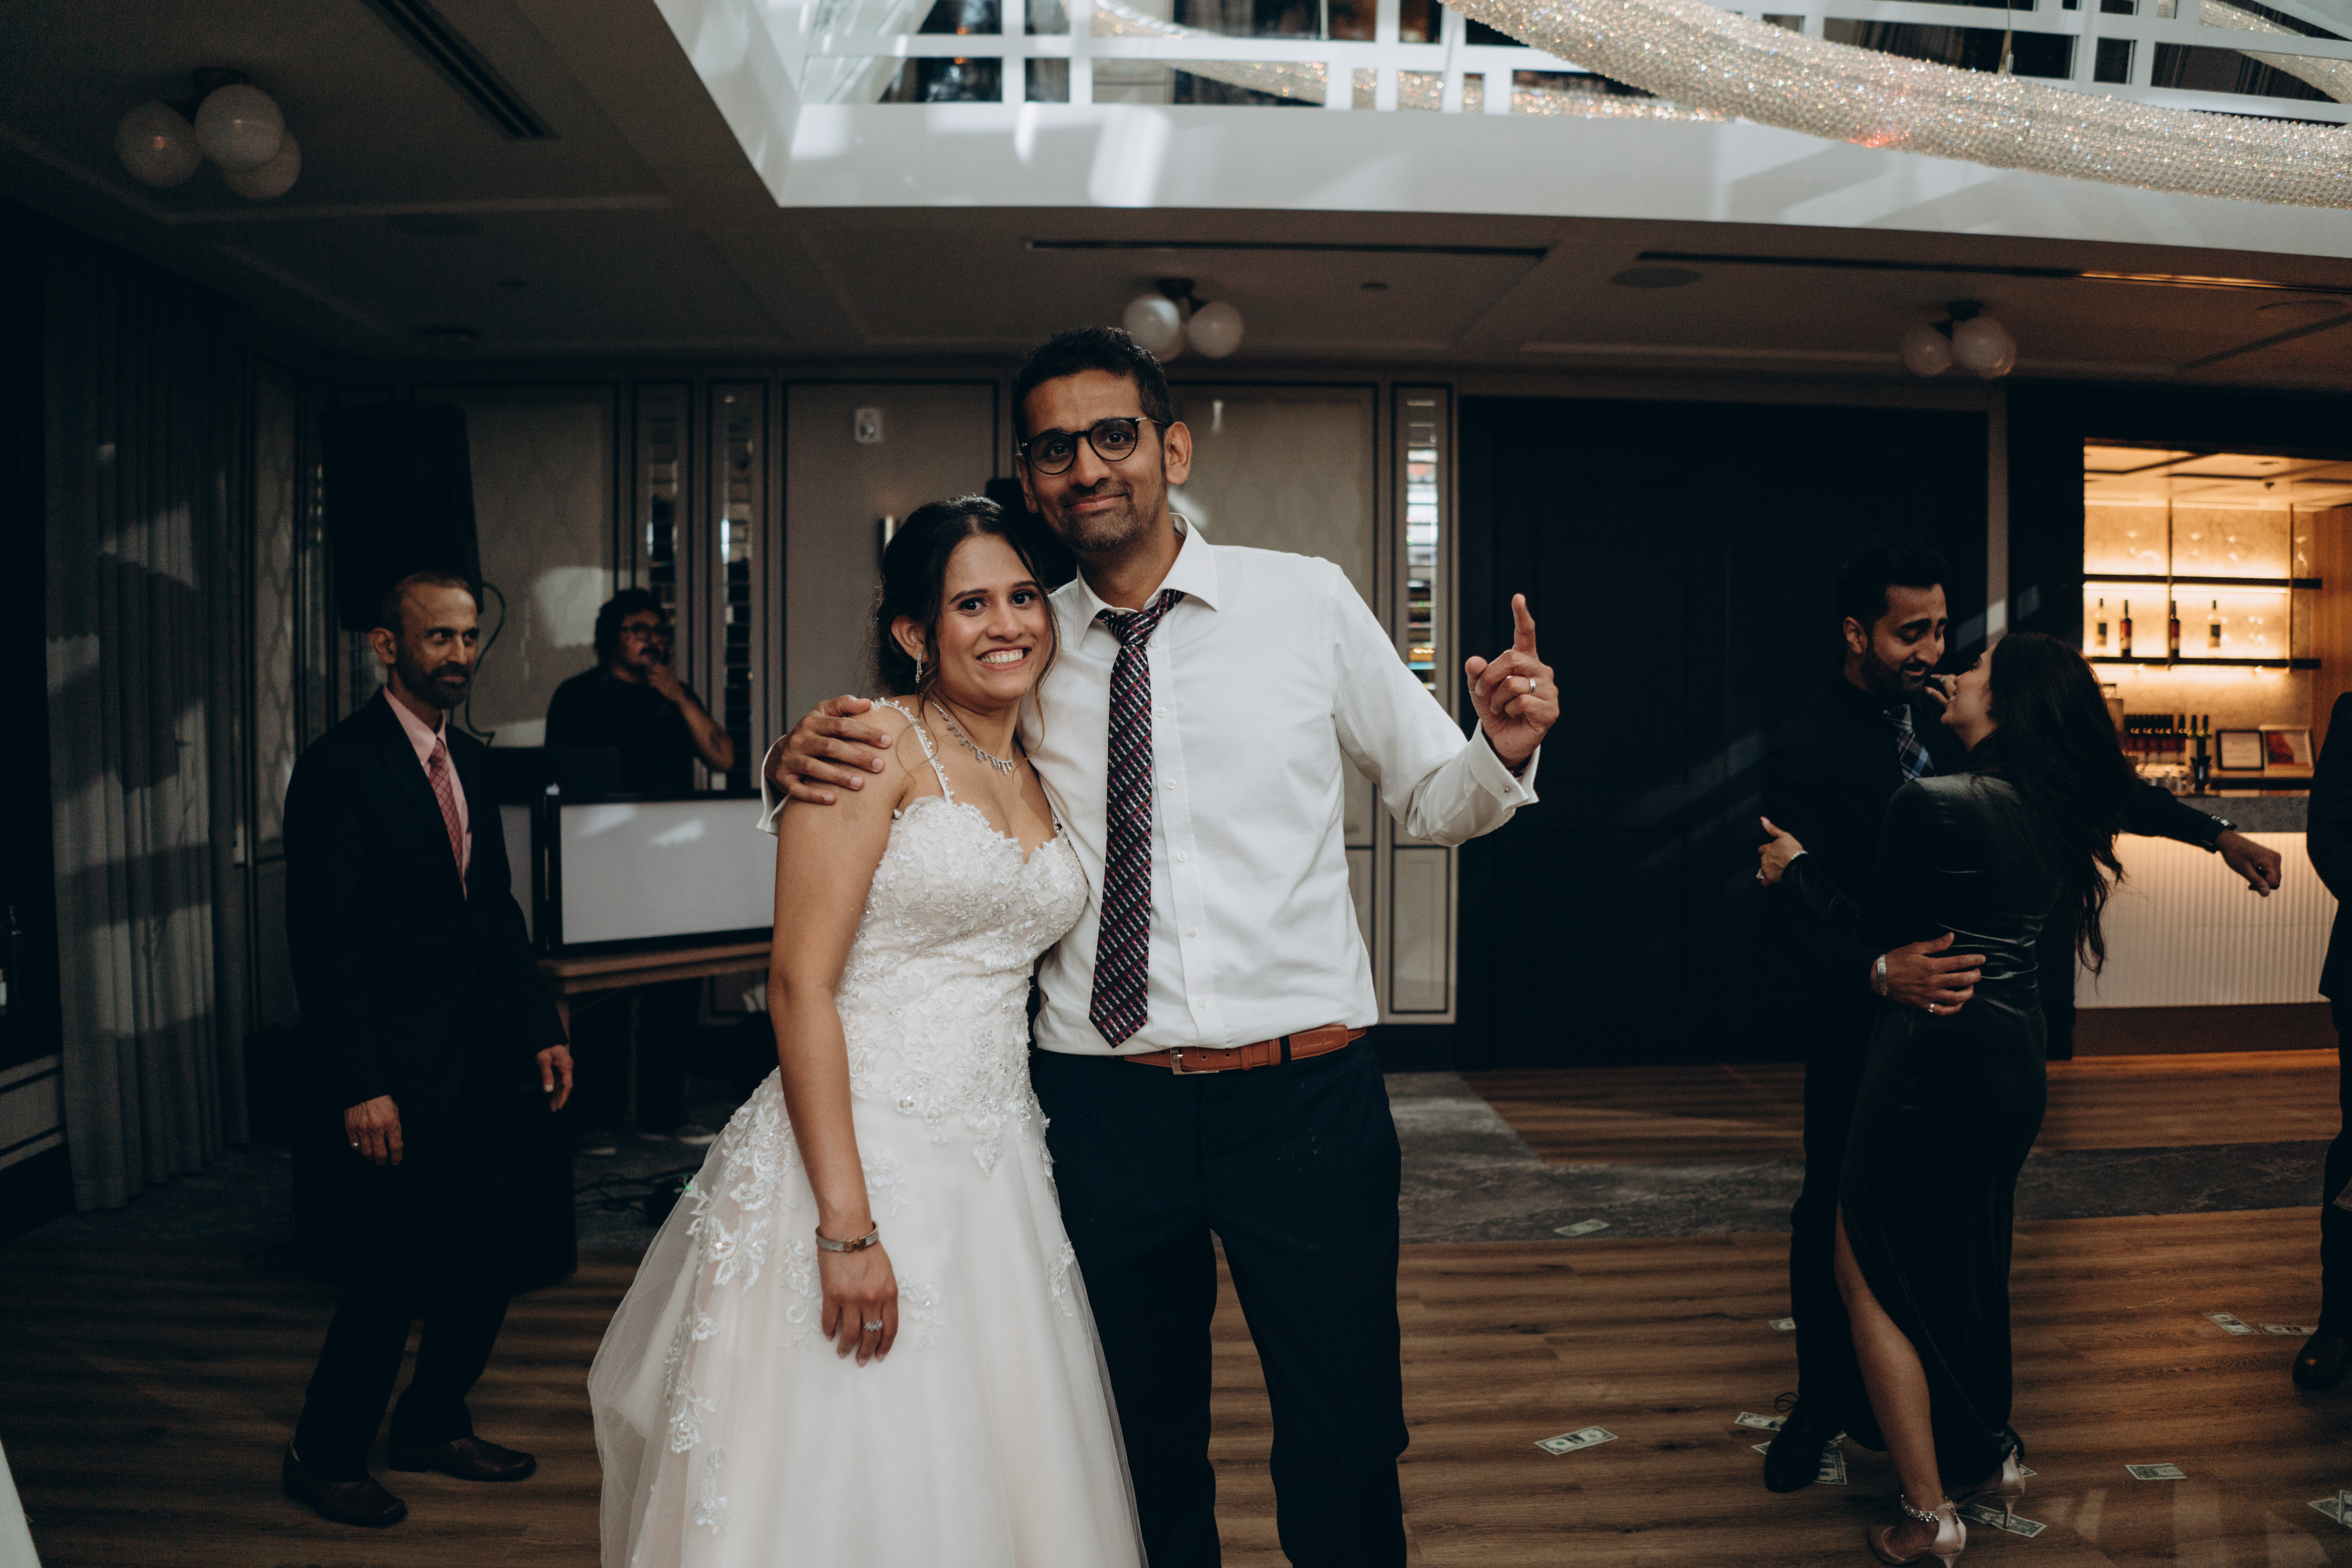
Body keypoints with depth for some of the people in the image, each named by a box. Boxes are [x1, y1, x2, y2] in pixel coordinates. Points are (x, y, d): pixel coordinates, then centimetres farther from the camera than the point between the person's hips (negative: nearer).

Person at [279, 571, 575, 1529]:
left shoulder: (468, 761, 12)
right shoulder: (340, 767, -12)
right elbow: (320, 941, -16)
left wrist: (540, 1030, 12)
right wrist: (359, 1086, -20)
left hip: (487, 1059, 8)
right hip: (403, 1068, -7)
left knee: (486, 1253, 13)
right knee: (396, 1267, 0)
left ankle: (431, 1424, 32)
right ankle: (324, 1457, 21)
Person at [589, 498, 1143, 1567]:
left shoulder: (1040, 778, 12)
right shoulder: (872, 743, -9)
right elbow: (799, 986, -15)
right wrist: (847, 1226, -20)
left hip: (999, 1175, 7)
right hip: (859, 1149, -6)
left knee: (987, 1480, 14)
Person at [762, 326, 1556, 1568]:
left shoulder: (1307, 602, 1)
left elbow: (1430, 799, 8)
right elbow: (900, 765, 15)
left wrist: (1502, 753, -14)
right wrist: (798, 758, -8)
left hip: (1305, 1097, -1)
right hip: (1103, 1106, 2)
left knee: (1347, 1453, 8)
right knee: (1145, 1458, 17)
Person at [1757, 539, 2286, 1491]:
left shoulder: (1956, 714, 2)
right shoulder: (1807, 748, -14)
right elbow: (1786, 902, -22)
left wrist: (2215, 834, 6)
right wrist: (1879, 972, -37)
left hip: (1963, 1000, 5)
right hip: (1862, 1017, -4)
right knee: (1835, 1211, 6)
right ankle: (1822, 1405, 24)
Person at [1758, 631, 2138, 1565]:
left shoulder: (1934, 804, -20)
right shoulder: (2057, 812, 2)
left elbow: (1872, 934, -11)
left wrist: (1798, 869, 3)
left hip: (1931, 1063, -8)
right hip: (2015, 1060, 8)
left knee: (1871, 1278, 5)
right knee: (1968, 1265, 25)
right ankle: (1989, 1458, 39)